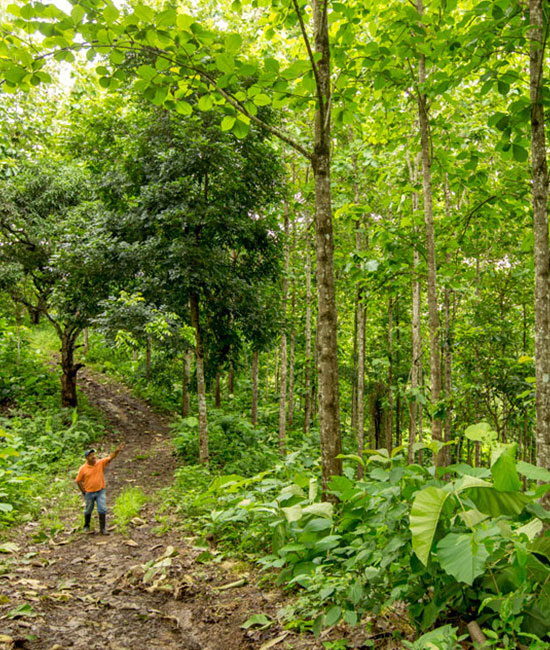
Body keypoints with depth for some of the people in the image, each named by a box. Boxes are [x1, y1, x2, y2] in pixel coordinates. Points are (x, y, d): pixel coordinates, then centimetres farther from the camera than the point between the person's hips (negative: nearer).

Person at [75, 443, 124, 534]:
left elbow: (111, 457, -19)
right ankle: (86, 526, 38)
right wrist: (83, 492, -2)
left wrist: (117, 451, -36)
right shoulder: (83, 468, -10)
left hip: (100, 491, 1)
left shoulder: (100, 463, -7)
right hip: (89, 493, -1)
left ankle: (103, 529, 3)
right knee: (88, 510, 16)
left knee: (102, 510, -4)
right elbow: (78, 481, 0)